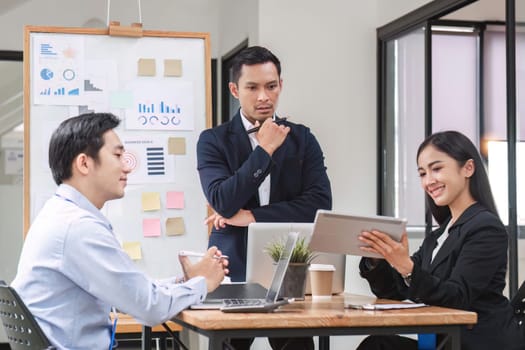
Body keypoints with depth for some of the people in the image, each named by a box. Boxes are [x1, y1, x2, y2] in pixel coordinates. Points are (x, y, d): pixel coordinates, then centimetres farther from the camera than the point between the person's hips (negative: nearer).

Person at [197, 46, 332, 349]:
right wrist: (264, 150, -12)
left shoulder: (302, 139, 7)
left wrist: (252, 216, -10)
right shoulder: (214, 141, 2)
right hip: (234, 269, -1)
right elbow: (223, 202, -13)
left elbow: (321, 204, -6)